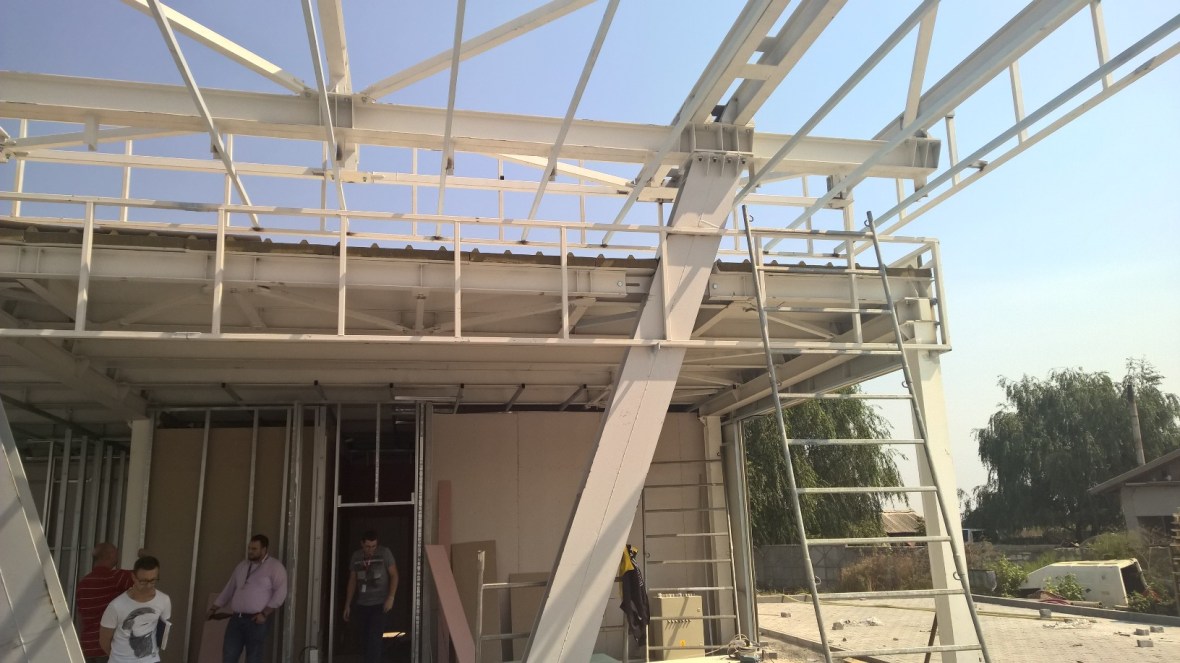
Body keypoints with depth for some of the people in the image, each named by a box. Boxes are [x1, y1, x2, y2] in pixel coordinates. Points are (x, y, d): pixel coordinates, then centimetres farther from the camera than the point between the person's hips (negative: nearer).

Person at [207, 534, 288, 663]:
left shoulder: (275, 567, -4)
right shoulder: (242, 565, 17)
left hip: (256, 620, -6)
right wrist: (214, 608, 23)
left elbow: (280, 593, -11)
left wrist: (264, 614, -17)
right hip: (236, 619, 6)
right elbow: (229, 589, 26)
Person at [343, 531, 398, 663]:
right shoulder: (356, 556, 6)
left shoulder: (384, 553, -6)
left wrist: (390, 597, -15)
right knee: (365, 637, 6)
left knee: (374, 637, -12)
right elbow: (352, 581, 12)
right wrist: (347, 605, 11)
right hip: (362, 604, 4)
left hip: (380, 603, -4)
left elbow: (394, 575, -5)